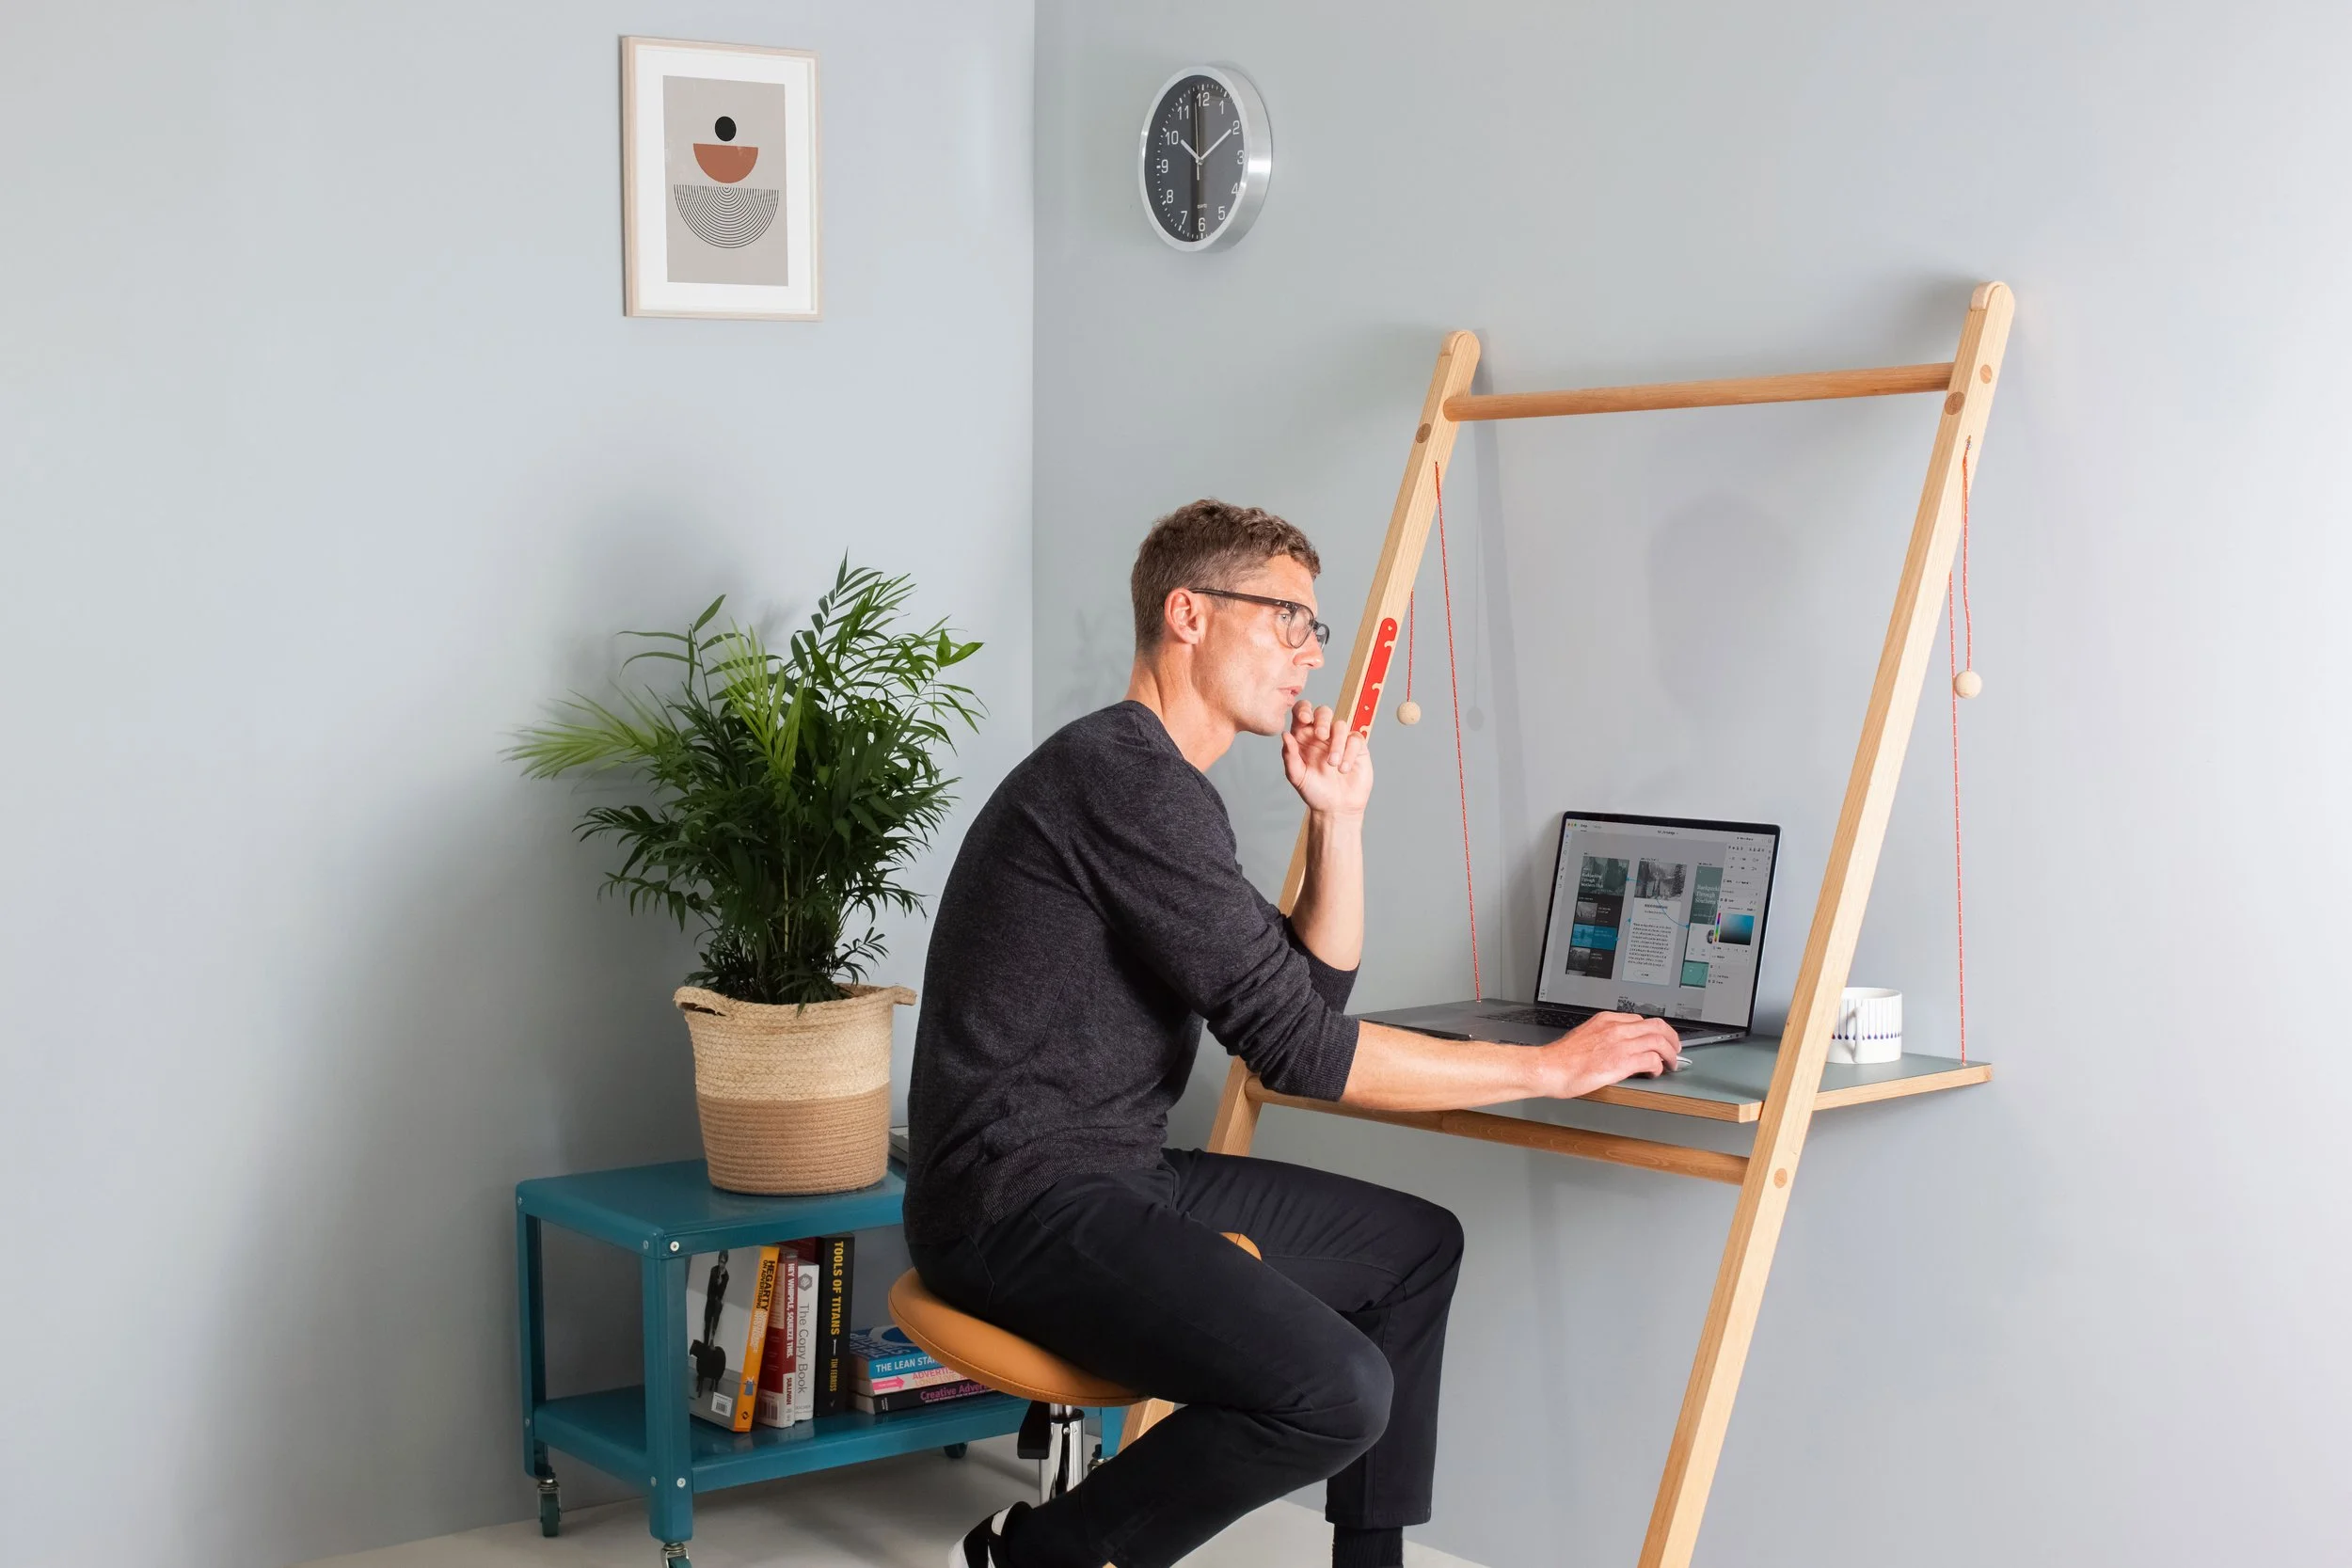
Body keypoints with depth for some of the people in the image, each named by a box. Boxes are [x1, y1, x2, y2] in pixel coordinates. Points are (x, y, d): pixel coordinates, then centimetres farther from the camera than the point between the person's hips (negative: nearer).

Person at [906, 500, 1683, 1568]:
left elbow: (1313, 990, 20)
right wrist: (1549, 1068, -12)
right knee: (1337, 1393, -27)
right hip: (1025, 1203, -11)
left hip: (1119, 1176, 11)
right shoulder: (1124, 774, -17)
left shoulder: (1160, 786, 16)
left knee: (1416, 1244, 17)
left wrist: (1338, 821, 7)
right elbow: (1298, 1048, -19)